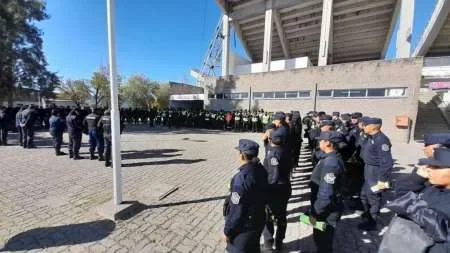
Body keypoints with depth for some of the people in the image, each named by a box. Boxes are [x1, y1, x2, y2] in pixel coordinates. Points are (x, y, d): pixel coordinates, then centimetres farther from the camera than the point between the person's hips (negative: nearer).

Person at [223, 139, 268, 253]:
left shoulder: (241, 178, -32)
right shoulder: (261, 169, -10)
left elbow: (236, 210, -25)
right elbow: (261, 194, 3)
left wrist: (227, 231, -11)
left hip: (244, 226, -6)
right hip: (258, 220, 7)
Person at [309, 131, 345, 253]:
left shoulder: (330, 163, -29)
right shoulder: (331, 158, 3)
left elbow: (326, 194, -29)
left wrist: (314, 213, -19)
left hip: (327, 211, -8)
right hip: (326, 208, 9)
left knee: (323, 240, 14)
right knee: (320, 238, 27)